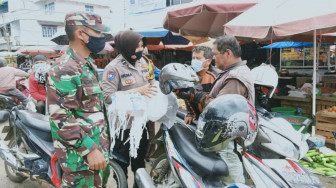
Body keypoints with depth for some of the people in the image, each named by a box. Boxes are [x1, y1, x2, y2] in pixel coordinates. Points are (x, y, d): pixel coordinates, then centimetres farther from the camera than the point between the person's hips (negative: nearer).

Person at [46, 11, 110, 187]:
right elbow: (61, 118, -25)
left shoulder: (88, 63, 11)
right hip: (80, 154, -9)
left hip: (99, 144, 9)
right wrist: (90, 149, -23)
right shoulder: (64, 70, -21)